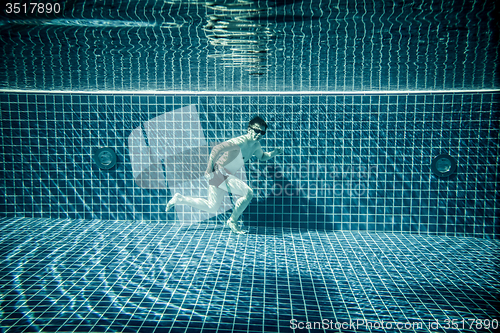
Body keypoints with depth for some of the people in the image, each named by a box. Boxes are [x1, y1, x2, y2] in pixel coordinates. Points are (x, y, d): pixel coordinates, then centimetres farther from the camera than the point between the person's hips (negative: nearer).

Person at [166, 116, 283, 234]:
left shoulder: (256, 145, 8)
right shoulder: (240, 142, -21)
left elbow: (262, 156, 29)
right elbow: (217, 149, -27)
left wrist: (272, 153, 9)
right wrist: (209, 169, -26)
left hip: (225, 175, 10)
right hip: (219, 172, -10)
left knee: (211, 208, 18)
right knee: (248, 193, -17)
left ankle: (179, 198, 24)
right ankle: (232, 221, 0)